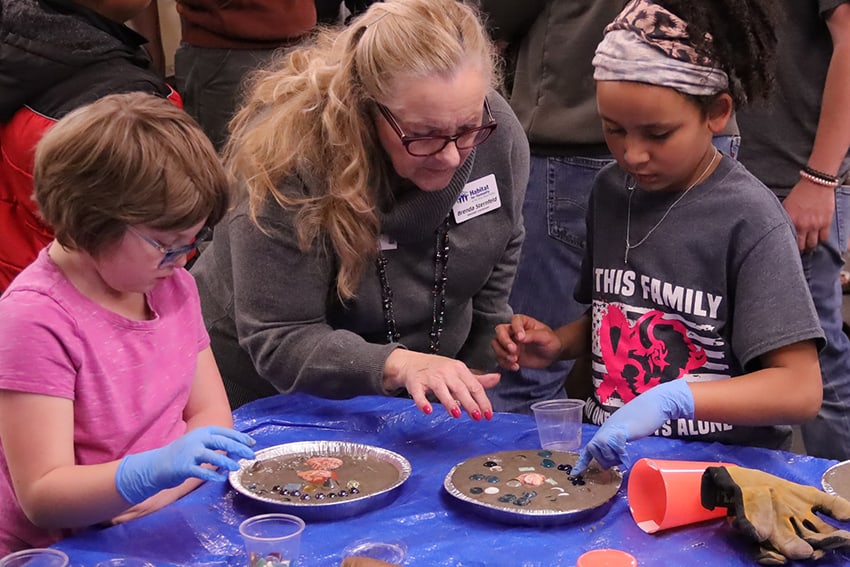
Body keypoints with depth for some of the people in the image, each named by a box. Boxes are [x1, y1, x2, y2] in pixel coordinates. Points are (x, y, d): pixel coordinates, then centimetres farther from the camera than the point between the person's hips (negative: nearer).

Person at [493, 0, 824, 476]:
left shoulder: (749, 219, -13)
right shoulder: (611, 191, 8)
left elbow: (801, 388, -17)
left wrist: (672, 399, -29)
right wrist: (557, 344, 2)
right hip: (608, 450, 6)